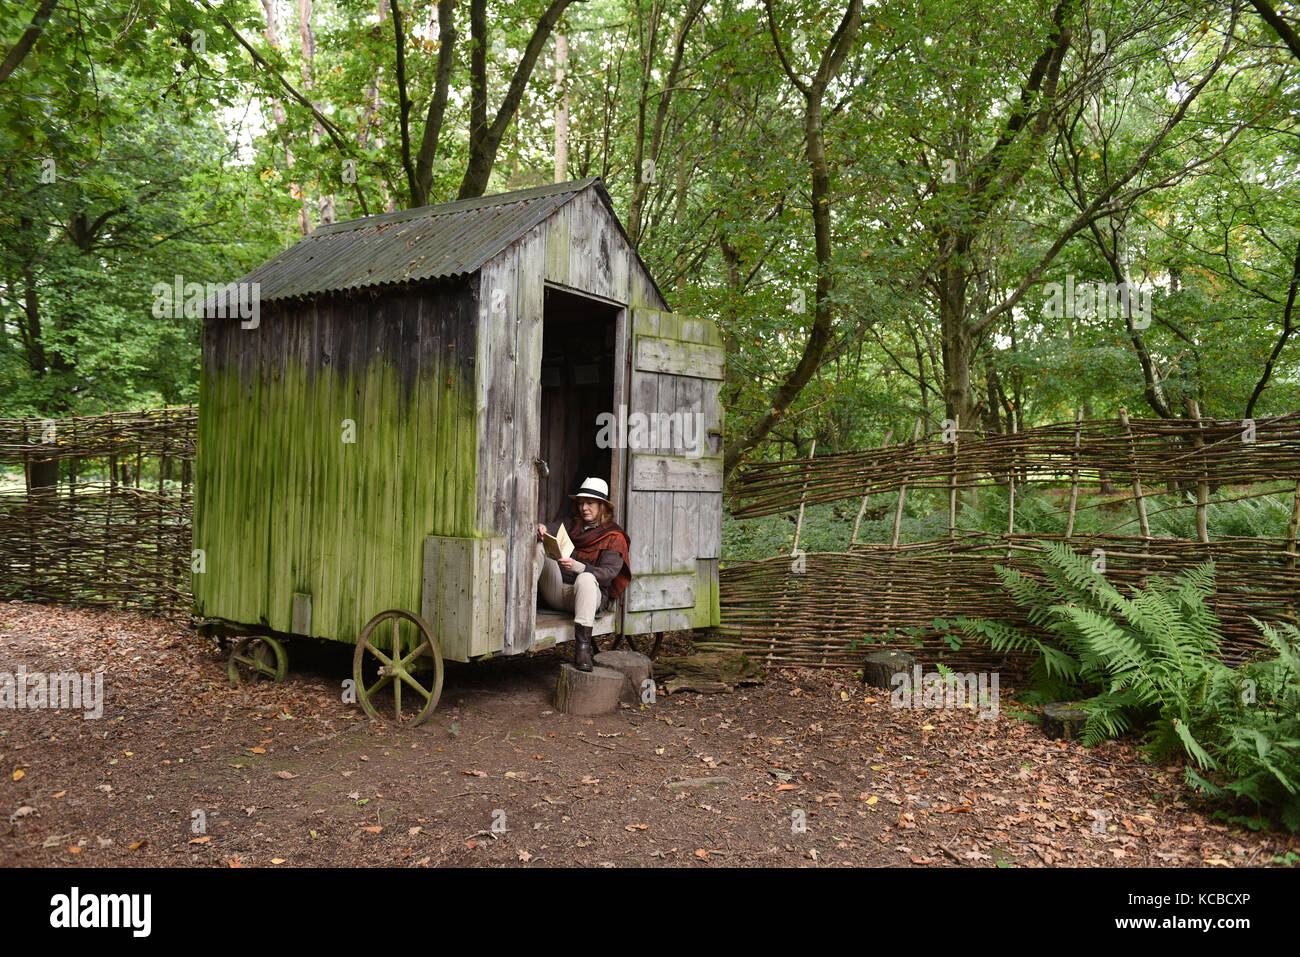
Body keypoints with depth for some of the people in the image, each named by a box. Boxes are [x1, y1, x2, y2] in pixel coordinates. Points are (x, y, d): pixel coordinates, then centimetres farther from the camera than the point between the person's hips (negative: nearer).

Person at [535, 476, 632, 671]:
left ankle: (582, 646, -46)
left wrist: (577, 567, -29)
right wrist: (541, 531, -18)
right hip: (556, 592, 4)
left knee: (586, 578, -40)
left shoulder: (614, 536, 3)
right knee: (539, 546, -13)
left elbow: (608, 573, -11)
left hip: (589, 594, -4)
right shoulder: (572, 526, 19)